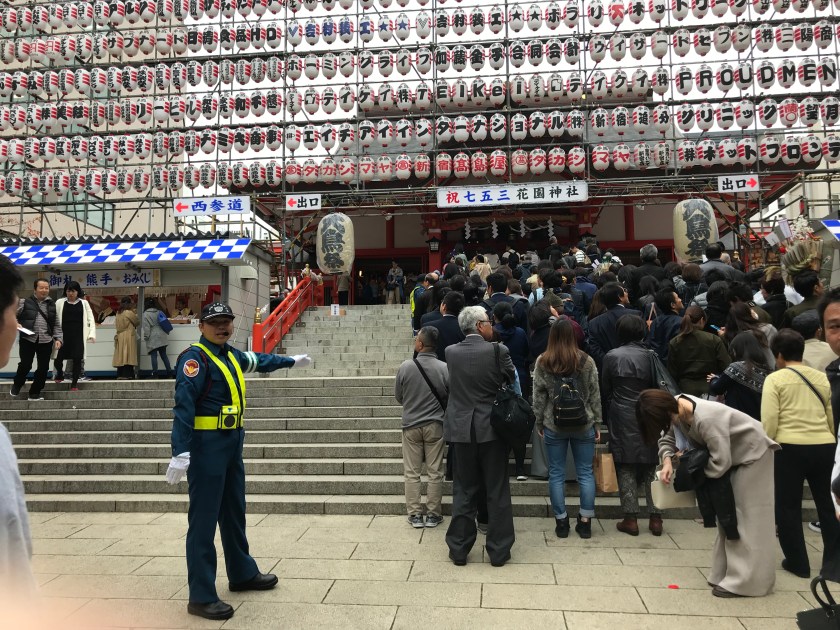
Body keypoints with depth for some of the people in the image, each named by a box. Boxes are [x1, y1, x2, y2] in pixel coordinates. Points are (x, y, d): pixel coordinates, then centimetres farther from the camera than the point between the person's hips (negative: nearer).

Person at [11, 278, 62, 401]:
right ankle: (16, 385, 28)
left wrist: (58, 338, 2)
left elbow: (57, 324, 12)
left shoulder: (51, 305, 10)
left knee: (43, 368, 3)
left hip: (46, 341, 3)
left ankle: (35, 393, 17)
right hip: (28, 340, -3)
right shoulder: (25, 302, 2)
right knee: (25, 365, -2)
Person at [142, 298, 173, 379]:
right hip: (162, 337, 5)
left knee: (154, 356, -2)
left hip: (153, 338, -5)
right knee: (163, 355, 9)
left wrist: (146, 337, -3)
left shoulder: (145, 314, -6)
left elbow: (146, 327, -10)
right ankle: (169, 373, 7)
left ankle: (155, 374, -3)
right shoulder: (160, 312, 10)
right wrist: (166, 333, 25)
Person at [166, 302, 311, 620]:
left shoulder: (230, 354, 12)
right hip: (206, 445, -9)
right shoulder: (195, 357, -14)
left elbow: (258, 360, 32)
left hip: (232, 443, 9)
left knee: (234, 512, 20)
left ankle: (243, 573, 35)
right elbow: (183, 405, -23)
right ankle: (201, 595, 7)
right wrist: (181, 452, -30)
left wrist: (292, 360, 44)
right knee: (204, 520, -3)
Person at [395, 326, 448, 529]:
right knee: (435, 473, 10)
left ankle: (415, 514, 16)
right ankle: (433, 515, 17)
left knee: (412, 473, 11)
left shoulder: (405, 366, -12)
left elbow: (398, 396, 1)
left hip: (411, 425, 0)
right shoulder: (444, 368, -13)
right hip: (435, 425, 0)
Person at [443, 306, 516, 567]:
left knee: (463, 492, 12)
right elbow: (513, 381, 0)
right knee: (497, 492, 10)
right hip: (492, 428, -2)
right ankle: (499, 551, 18)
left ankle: (459, 549, 19)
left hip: (461, 429, 2)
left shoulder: (451, 352, -4)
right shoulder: (497, 351, -12)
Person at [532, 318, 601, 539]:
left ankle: (561, 521, 14)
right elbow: (595, 395, 0)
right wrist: (597, 423, 10)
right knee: (585, 473, 9)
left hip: (553, 426, 0)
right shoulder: (586, 361, -6)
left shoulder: (542, 362, -6)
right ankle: (585, 521, 14)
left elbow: (538, 396, -2)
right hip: (583, 425, 1)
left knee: (556, 474, 8)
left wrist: (539, 422, 9)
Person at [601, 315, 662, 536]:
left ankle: (630, 519, 7)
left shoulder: (612, 356, -6)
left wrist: (609, 416, 14)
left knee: (626, 469, 5)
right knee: (651, 468, 10)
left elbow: (605, 391, 1)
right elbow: (657, 387, 4)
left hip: (622, 420, -2)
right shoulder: (650, 355, -2)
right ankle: (655, 518, 13)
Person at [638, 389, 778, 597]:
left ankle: (744, 582, 3)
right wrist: (668, 460, -20)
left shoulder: (706, 420, -40)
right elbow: (668, 438, -1)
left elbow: (719, 464, -33)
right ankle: (725, 574, 21)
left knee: (747, 518, -4)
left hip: (752, 454, -8)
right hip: (731, 455, 8)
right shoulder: (677, 408, -17)